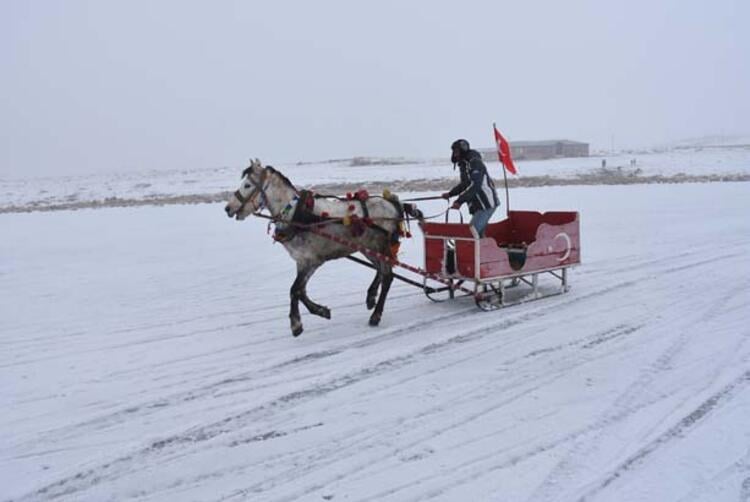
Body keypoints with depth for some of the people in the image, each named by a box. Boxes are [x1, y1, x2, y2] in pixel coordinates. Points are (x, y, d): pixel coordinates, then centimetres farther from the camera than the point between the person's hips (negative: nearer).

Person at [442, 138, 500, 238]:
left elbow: (475, 185, -26)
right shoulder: (464, 164, 15)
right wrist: (450, 194, 21)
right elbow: (465, 184, 30)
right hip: (478, 204, 10)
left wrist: (459, 201, -30)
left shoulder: (475, 162, -15)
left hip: (486, 203, -10)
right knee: (478, 233, 13)